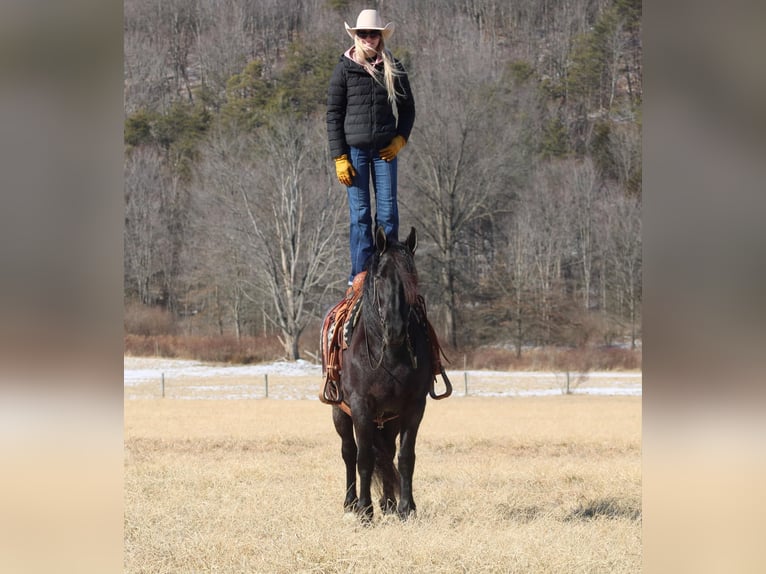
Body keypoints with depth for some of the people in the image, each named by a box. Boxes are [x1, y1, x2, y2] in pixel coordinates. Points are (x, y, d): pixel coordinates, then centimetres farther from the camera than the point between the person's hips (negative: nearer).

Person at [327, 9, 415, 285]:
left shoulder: (394, 69, 6)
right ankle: (360, 276, 3)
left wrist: (400, 138, -3)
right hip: (354, 148, -1)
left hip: (385, 149, 2)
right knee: (360, 213, 0)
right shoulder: (345, 68, 1)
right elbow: (333, 114, 0)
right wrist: (340, 157, -6)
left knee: (388, 210, -1)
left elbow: (408, 107, 14)